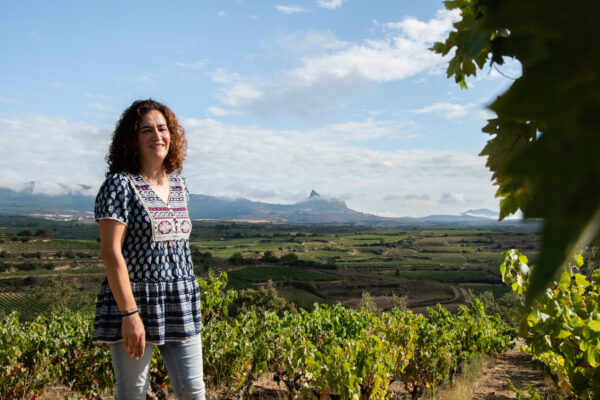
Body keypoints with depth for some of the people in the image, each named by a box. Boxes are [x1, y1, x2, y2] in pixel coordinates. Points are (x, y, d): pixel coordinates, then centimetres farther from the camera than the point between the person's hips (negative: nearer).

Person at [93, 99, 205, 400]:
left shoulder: (178, 183, 10)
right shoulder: (120, 184, -9)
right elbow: (111, 252, -14)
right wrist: (129, 313, -18)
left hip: (181, 304, 6)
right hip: (134, 301, -5)